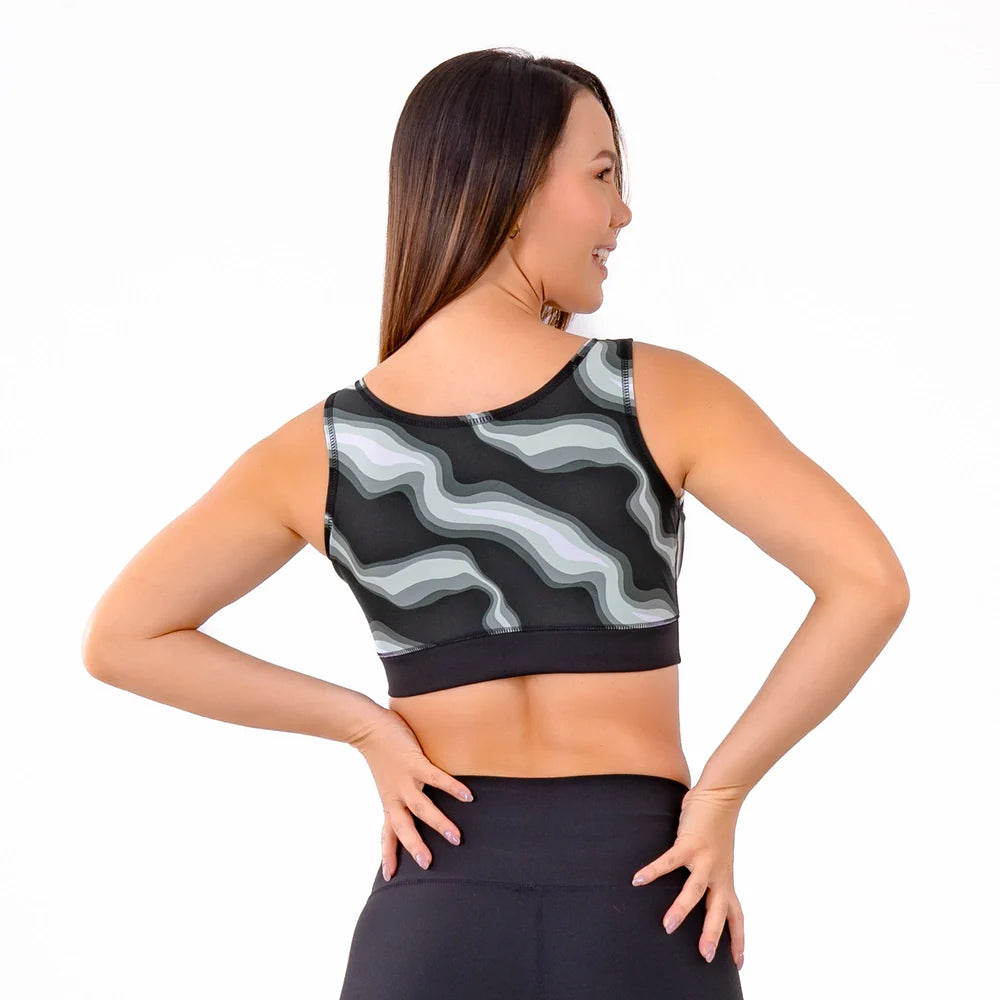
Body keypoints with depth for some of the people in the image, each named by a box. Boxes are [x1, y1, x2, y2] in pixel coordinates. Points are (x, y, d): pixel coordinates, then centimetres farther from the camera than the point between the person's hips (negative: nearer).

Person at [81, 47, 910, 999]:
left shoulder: (323, 448, -1)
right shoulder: (659, 395, -8)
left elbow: (120, 638, 5)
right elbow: (869, 583, -13)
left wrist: (365, 726, 3)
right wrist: (717, 792, -6)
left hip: (432, 923, 2)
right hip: (644, 918, -1)